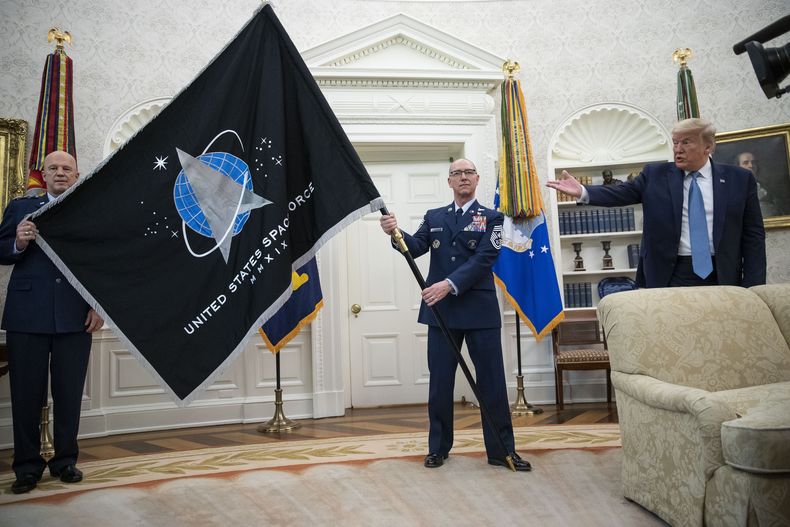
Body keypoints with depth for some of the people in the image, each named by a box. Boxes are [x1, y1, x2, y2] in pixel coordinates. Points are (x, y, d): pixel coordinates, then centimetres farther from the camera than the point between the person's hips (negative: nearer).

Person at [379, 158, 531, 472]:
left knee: (492, 382, 4)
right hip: (441, 310, 2)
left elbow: (483, 259, -10)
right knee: (440, 383, 9)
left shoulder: (491, 218, 4)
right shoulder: (433, 217, 13)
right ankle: (438, 447, 24)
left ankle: (502, 450, 18)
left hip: (480, 311, -2)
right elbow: (415, 248, -1)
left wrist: (450, 284, -23)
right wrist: (396, 233, -22)